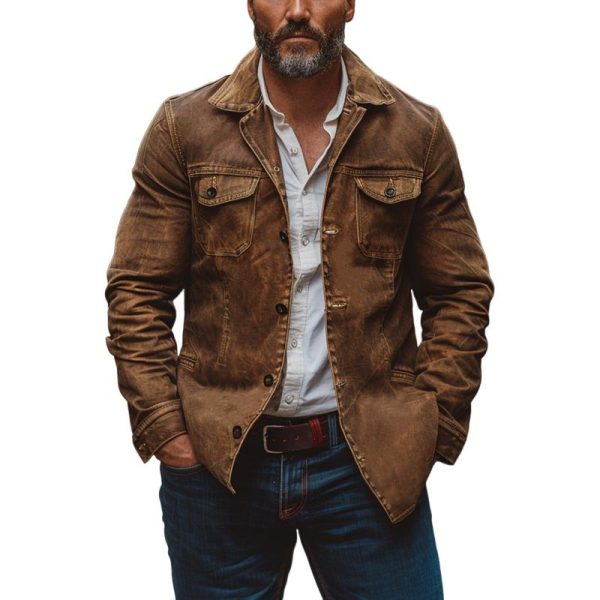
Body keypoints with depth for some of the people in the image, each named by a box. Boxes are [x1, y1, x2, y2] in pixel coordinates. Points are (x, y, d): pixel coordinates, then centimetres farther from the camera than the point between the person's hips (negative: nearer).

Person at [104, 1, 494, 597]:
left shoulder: (417, 133, 2)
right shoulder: (184, 127, 0)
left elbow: (459, 295, 5)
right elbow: (137, 293, 0)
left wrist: (432, 429, -2)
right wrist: (164, 429, -6)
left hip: (370, 460, 1)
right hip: (217, 459, 0)